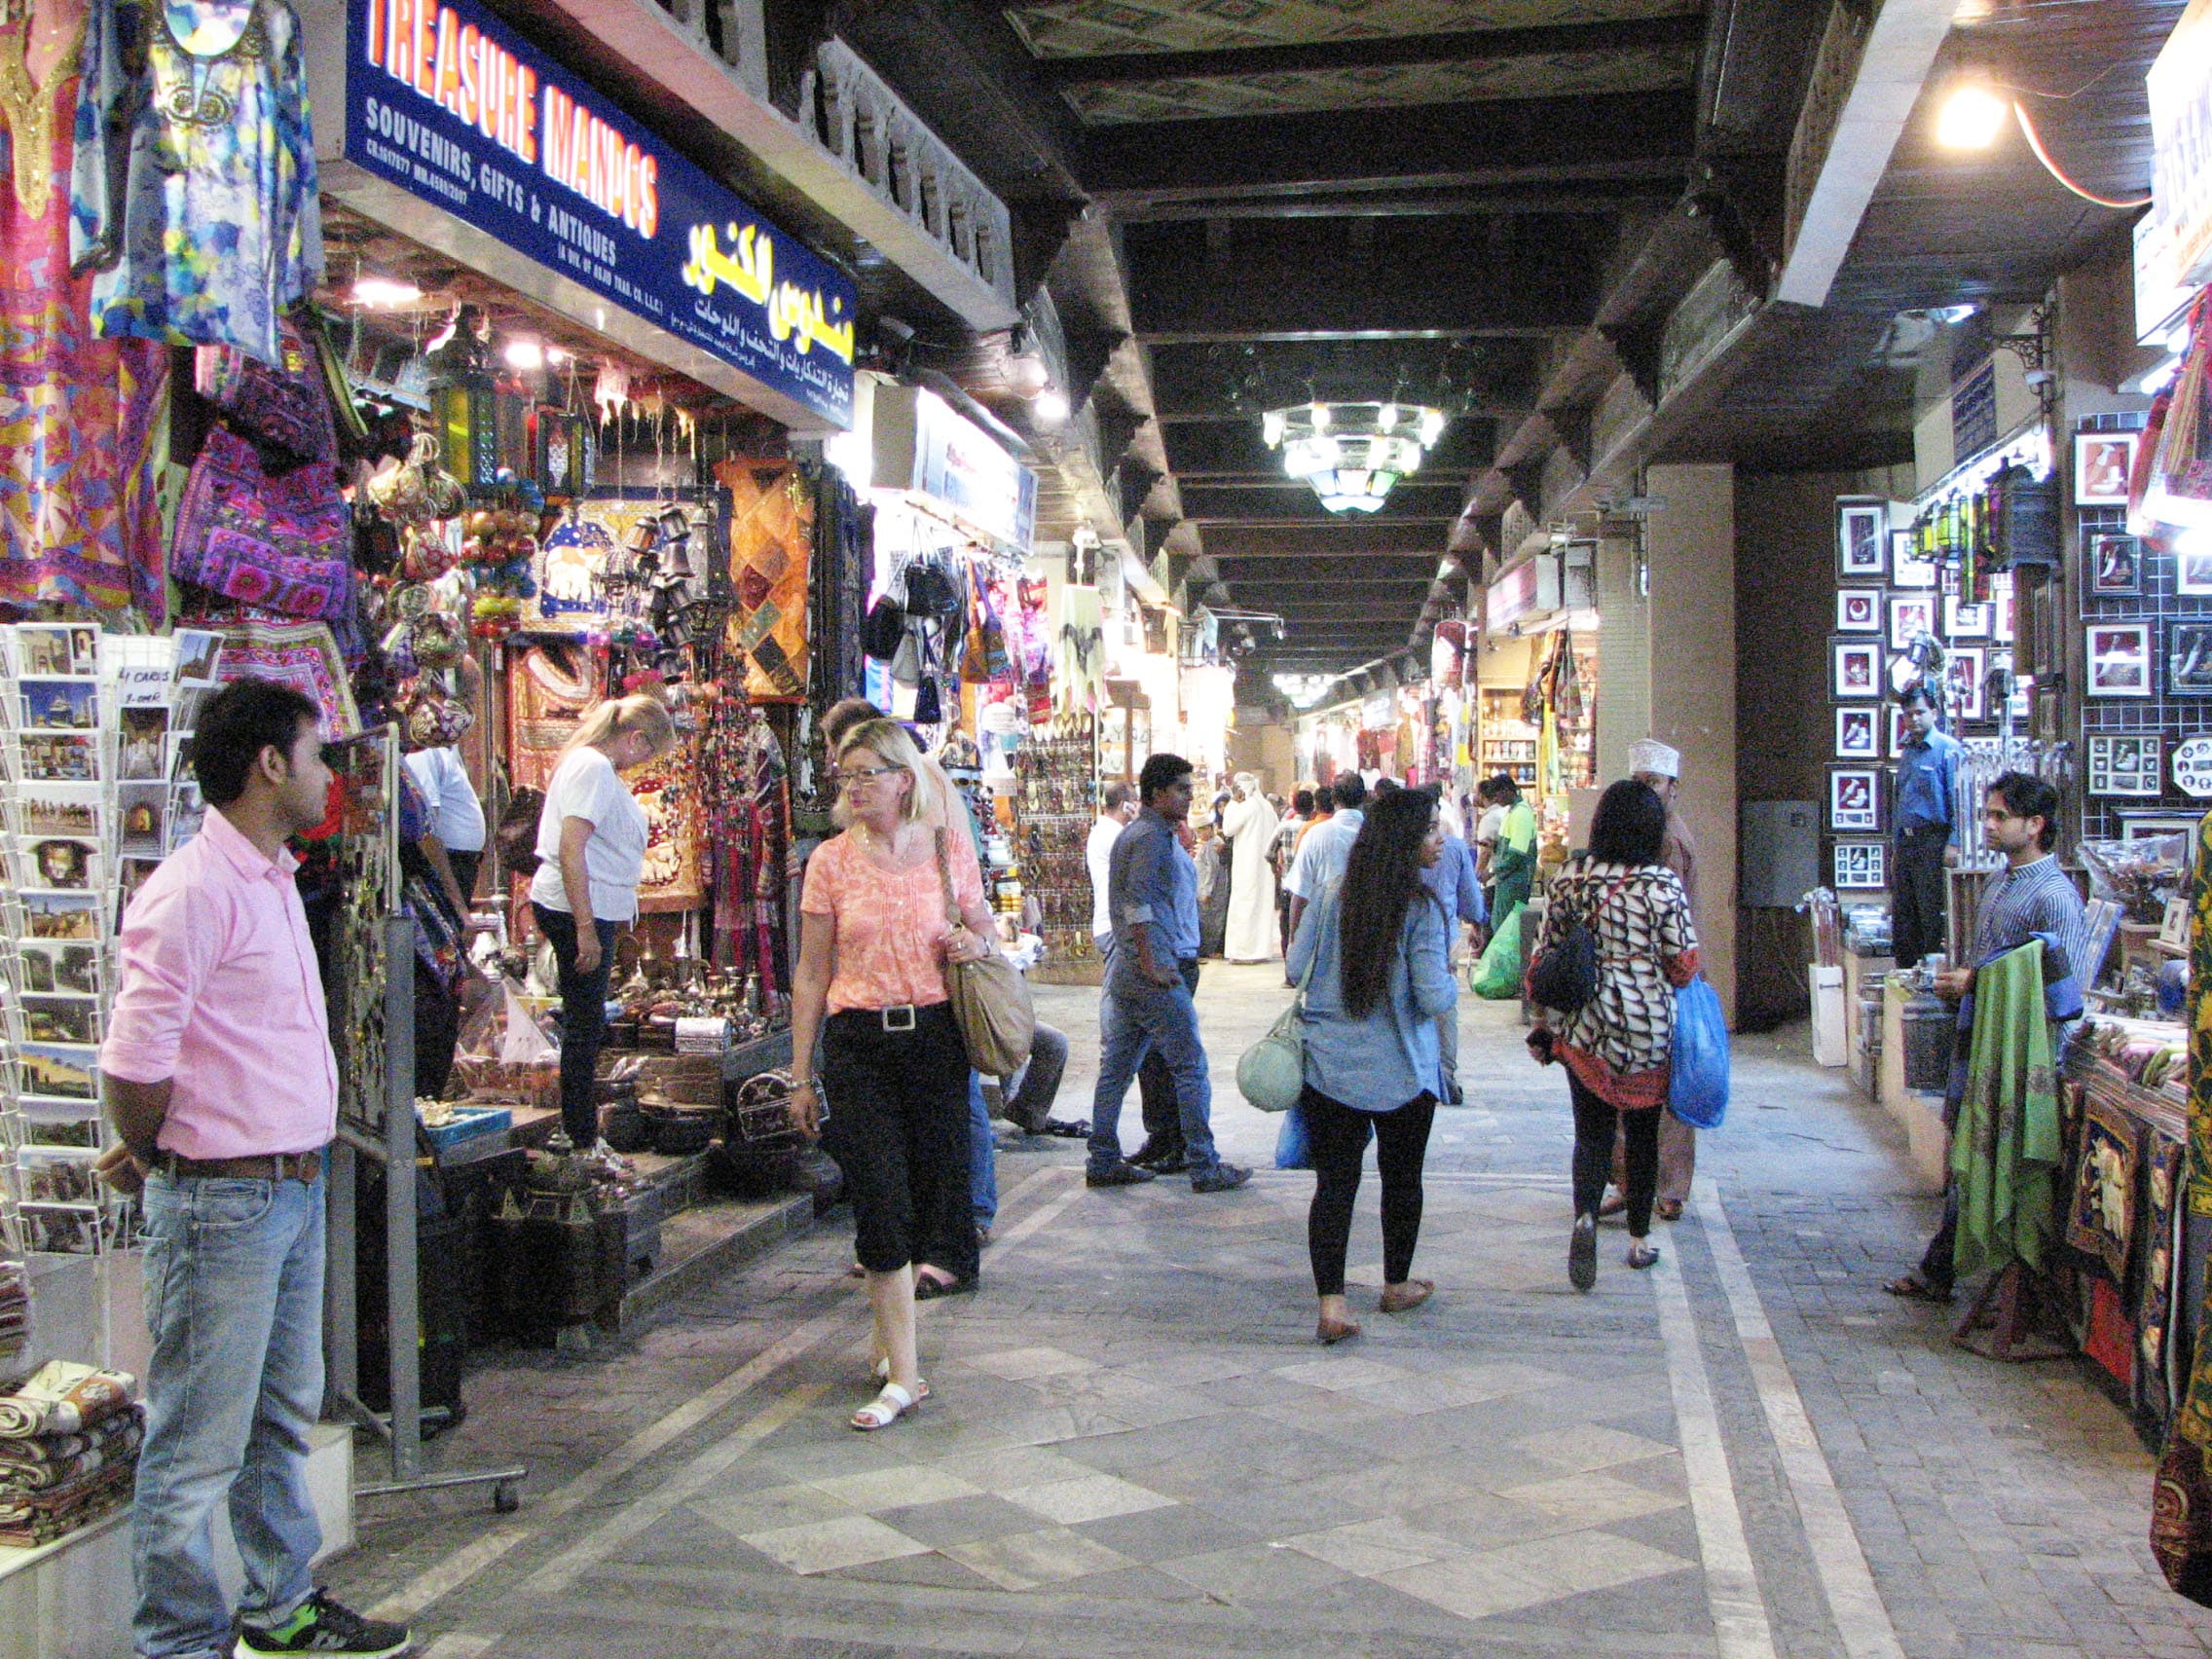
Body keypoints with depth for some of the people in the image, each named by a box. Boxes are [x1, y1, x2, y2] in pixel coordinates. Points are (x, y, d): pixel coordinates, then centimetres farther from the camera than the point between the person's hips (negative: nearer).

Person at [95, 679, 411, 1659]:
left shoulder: (272, 879, 13)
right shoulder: (193, 891, -18)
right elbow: (135, 1061, -21)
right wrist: (148, 1157, -4)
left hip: (294, 1190, 10)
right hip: (222, 1203, -9)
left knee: (283, 1420, 20)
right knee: (198, 1447, 2)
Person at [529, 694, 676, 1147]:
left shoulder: (598, 766, 15)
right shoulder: (592, 767, -15)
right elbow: (570, 850, -23)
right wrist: (586, 929, -24)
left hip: (593, 910, 10)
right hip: (578, 909, -10)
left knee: (585, 1020, 16)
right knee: (585, 1022, -2)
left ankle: (580, 1131, 26)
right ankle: (582, 1138, 6)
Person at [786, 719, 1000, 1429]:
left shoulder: (950, 849, 4)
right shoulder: (831, 860, 2)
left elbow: (984, 932, 17)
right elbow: (811, 975, 4)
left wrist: (976, 945, -8)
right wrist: (801, 1075, 3)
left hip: (935, 1037, 1)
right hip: (857, 1043, -1)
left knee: (931, 1195, 7)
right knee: (882, 1204, -6)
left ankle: (891, 1332, 32)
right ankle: (903, 1373, 1)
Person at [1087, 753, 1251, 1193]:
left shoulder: (1137, 833, 20)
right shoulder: (1153, 836, -12)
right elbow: (1136, 899, -22)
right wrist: (1150, 963, -21)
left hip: (1126, 973, 10)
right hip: (1157, 972, -10)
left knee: (1117, 1069, 11)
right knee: (1191, 1066, -5)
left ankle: (1103, 1162, 15)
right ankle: (1204, 1168, -1)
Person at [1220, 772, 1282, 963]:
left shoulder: (1248, 806, -14)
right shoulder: (1267, 806, 11)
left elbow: (1228, 829, -12)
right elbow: (1278, 831, 17)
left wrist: (1233, 802, -6)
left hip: (1248, 864, -8)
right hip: (1265, 865, 8)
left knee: (1244, 904, -4)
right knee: (1264, 902, 11)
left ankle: (1246, 949, -5)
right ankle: (1264, 947, 14)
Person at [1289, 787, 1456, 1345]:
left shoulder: (1333, 896, -4)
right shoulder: (1421, 907, -17)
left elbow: (1295, 965, 2)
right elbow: (1436, 999, -19)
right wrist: (1450, 989, 3)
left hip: (1328, 1064, 2)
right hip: (1401, 1070, -2)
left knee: (1334, 1182, 4)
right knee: (1401, 1177, 18)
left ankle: (1331, 1301, -5)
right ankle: (1397, 1286, 33)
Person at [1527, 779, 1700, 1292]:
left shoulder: (1570, 881, -2)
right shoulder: (1663, 885, -11)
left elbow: (1543, 956, 3)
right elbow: (1683, 966, -8)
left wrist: (1543, 1023, 13)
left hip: (1585, 1029, 2)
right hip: (1650, 1030, -1)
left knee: (1592, 1132, 7)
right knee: (1643, 1133, 14)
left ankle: (1585, 1216, -19)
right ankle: (1638, 1239, 22)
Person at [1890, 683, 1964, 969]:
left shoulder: (1949, 749, -8)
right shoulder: (1907, 752, 17)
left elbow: (1959, 799, -14)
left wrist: (1954, 843, -21)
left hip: (1933, 841, -8)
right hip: (1906, 842, 8)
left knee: (1933, 918, -6)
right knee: (1902, 920, 11)